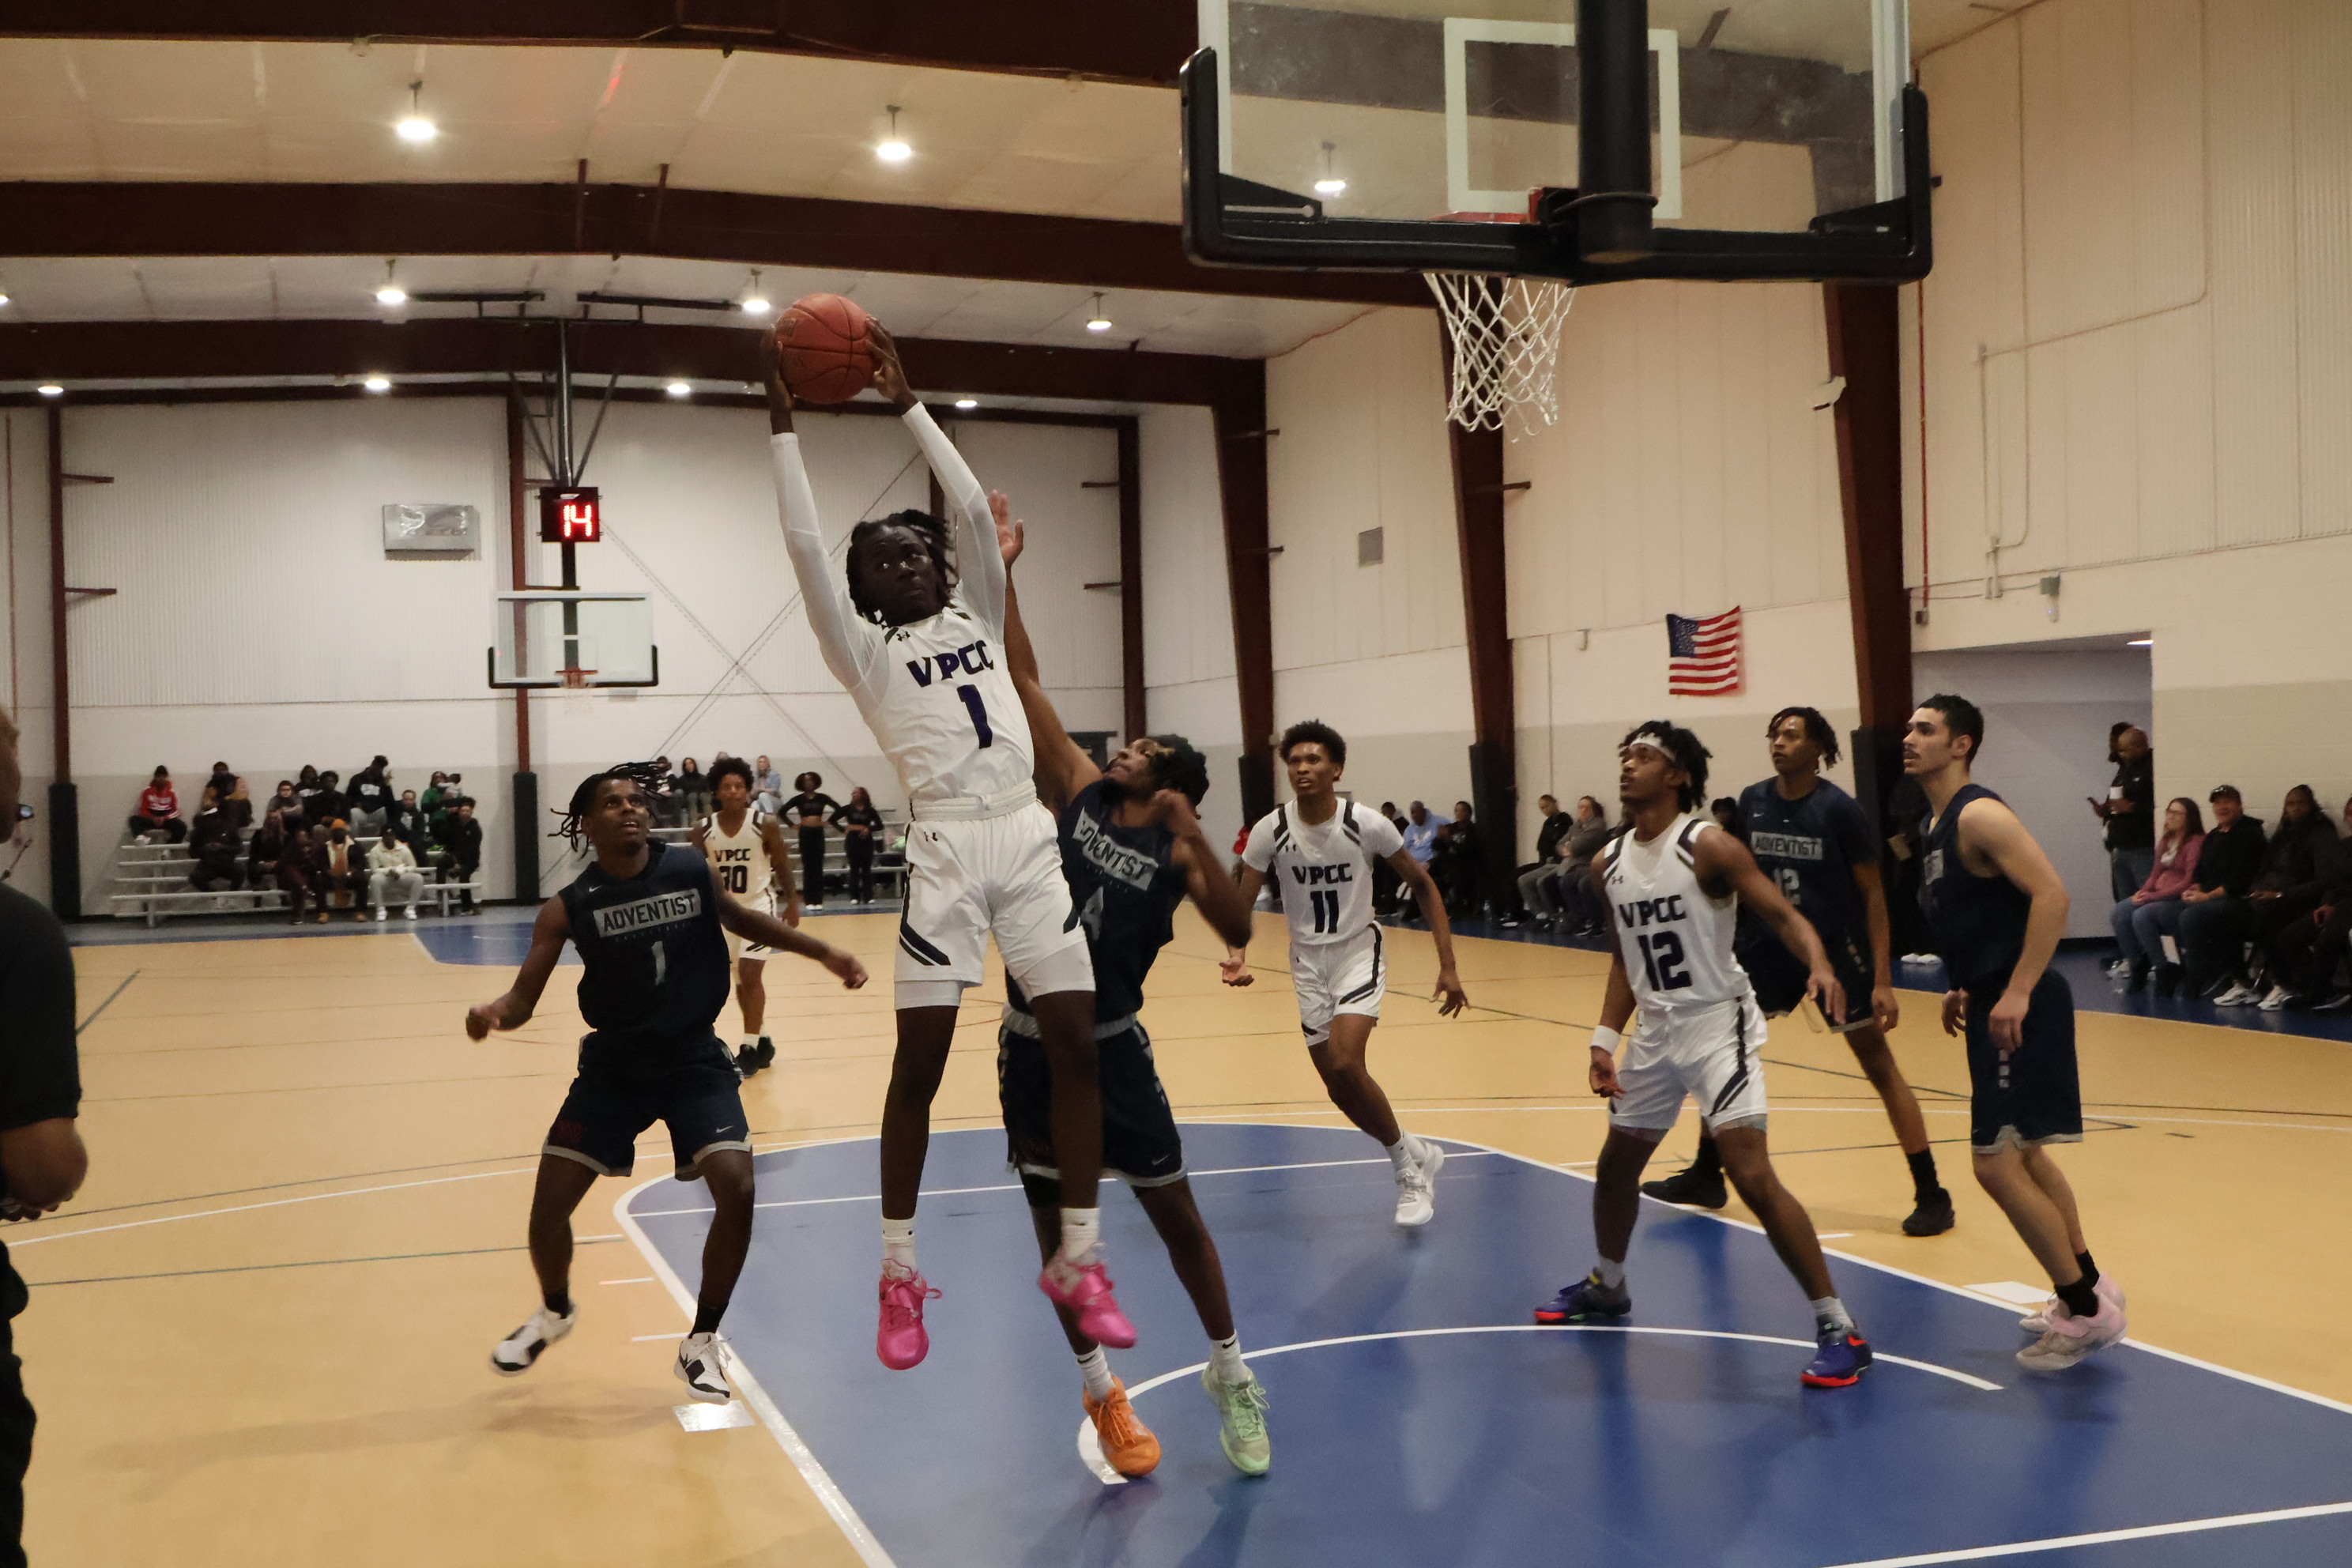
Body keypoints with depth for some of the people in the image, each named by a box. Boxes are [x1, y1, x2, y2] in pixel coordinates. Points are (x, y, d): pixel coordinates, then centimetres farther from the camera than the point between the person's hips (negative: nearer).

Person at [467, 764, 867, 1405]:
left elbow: (739, 919, 13)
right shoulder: (569, 908, -11)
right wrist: (492, 1014, -37)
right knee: (549, 1203, -2)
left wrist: (822, 952, 10)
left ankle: (701, 1343, 4)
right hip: (614, 1066, 0)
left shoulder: (690, 870, -8)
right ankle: (555, 1311, 32)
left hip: (695, 1062, 0)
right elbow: (523, 1000, -13)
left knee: (737, 1191, -17)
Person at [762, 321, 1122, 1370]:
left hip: (1029, 840, 4)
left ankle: (1078, 1259, 9)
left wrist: (906, 404, 16)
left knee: (1077, 1043, -1)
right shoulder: (864, 651, 8)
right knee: (919, 1062, -3)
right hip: (945, 850, -4)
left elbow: (974, 508, 14)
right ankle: (900, 1272, 11)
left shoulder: (976, 618, 19)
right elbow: (804, 546, -2)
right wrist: (784, 421, 2)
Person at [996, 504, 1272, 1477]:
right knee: (1055, 1222, 8)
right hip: (1032, 1044, 3)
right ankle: (1101, 1393, 22)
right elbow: (1025, 682, -1)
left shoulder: (1175, 852, -6)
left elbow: (1237, 932, -21)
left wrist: (1193, 842, -30)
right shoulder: (1078, 793, 1)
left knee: (1173, 1211, 4)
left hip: (1113, 1046, -3)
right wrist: (1004, 574, -5)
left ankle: (1230, 1373, 22)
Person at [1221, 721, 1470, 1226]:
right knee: (1339, 1088, 5)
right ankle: (1416, 1156, 29)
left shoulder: (1367, 825, -17)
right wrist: (1237, 956, -28)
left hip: (1359, 952, -3)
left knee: (1345, 1065, -23)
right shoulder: (1270, 831, -13)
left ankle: (1406, 1162, -1)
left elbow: (1423, 885, -6)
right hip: (1308, 961, 3)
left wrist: (1448, 966, -10)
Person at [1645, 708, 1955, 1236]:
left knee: (1878, 1062, -5)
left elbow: (1872, 894, -11)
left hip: (1835, 946, -5)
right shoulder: (1752, 802, -1)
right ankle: (1706, 1176, 21)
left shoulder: (1839, 810, -15)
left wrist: (1882, 980, -16)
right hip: (1768, 944, 5)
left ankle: (1930, 1196, 0)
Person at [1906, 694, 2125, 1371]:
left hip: (2020, 1009, -11)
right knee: (2024, 1156, 21)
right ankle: (2087, 1287, 36)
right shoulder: (1938, 821, 13)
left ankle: (2086, 1312, 3)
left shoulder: (1979, 815, -17)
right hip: (1991, 1003, 11)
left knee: (1996, 1164, -9)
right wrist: (1965, 987, 18)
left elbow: (2051, 895, -26)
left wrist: (2017, 992, -29)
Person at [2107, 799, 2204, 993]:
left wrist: (2153, 896, -17)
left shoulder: (2196, 842, -8)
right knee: (2118, 914, -15)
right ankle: (2137, 965, -2)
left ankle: (2165, 972, -16)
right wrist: (2143, 892, -1)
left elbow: (2189, 882, -15)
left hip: (2181, 899, -8)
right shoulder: (2165, 841, 17)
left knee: (2142, 916, -31)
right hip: (2157, 896, 8)